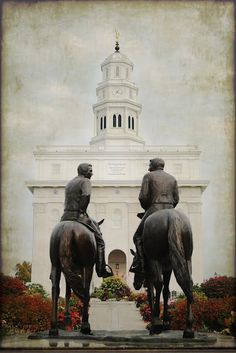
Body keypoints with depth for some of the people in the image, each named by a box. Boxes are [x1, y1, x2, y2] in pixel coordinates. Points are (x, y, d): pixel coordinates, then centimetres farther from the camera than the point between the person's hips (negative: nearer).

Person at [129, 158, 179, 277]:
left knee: (138, 236, 4)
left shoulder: (148, 176, 4)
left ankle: (140, 265, -10)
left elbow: (143, 197, -4)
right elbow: (176, 199, 10)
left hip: (154, 209, -4)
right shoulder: (172, 178, 17)